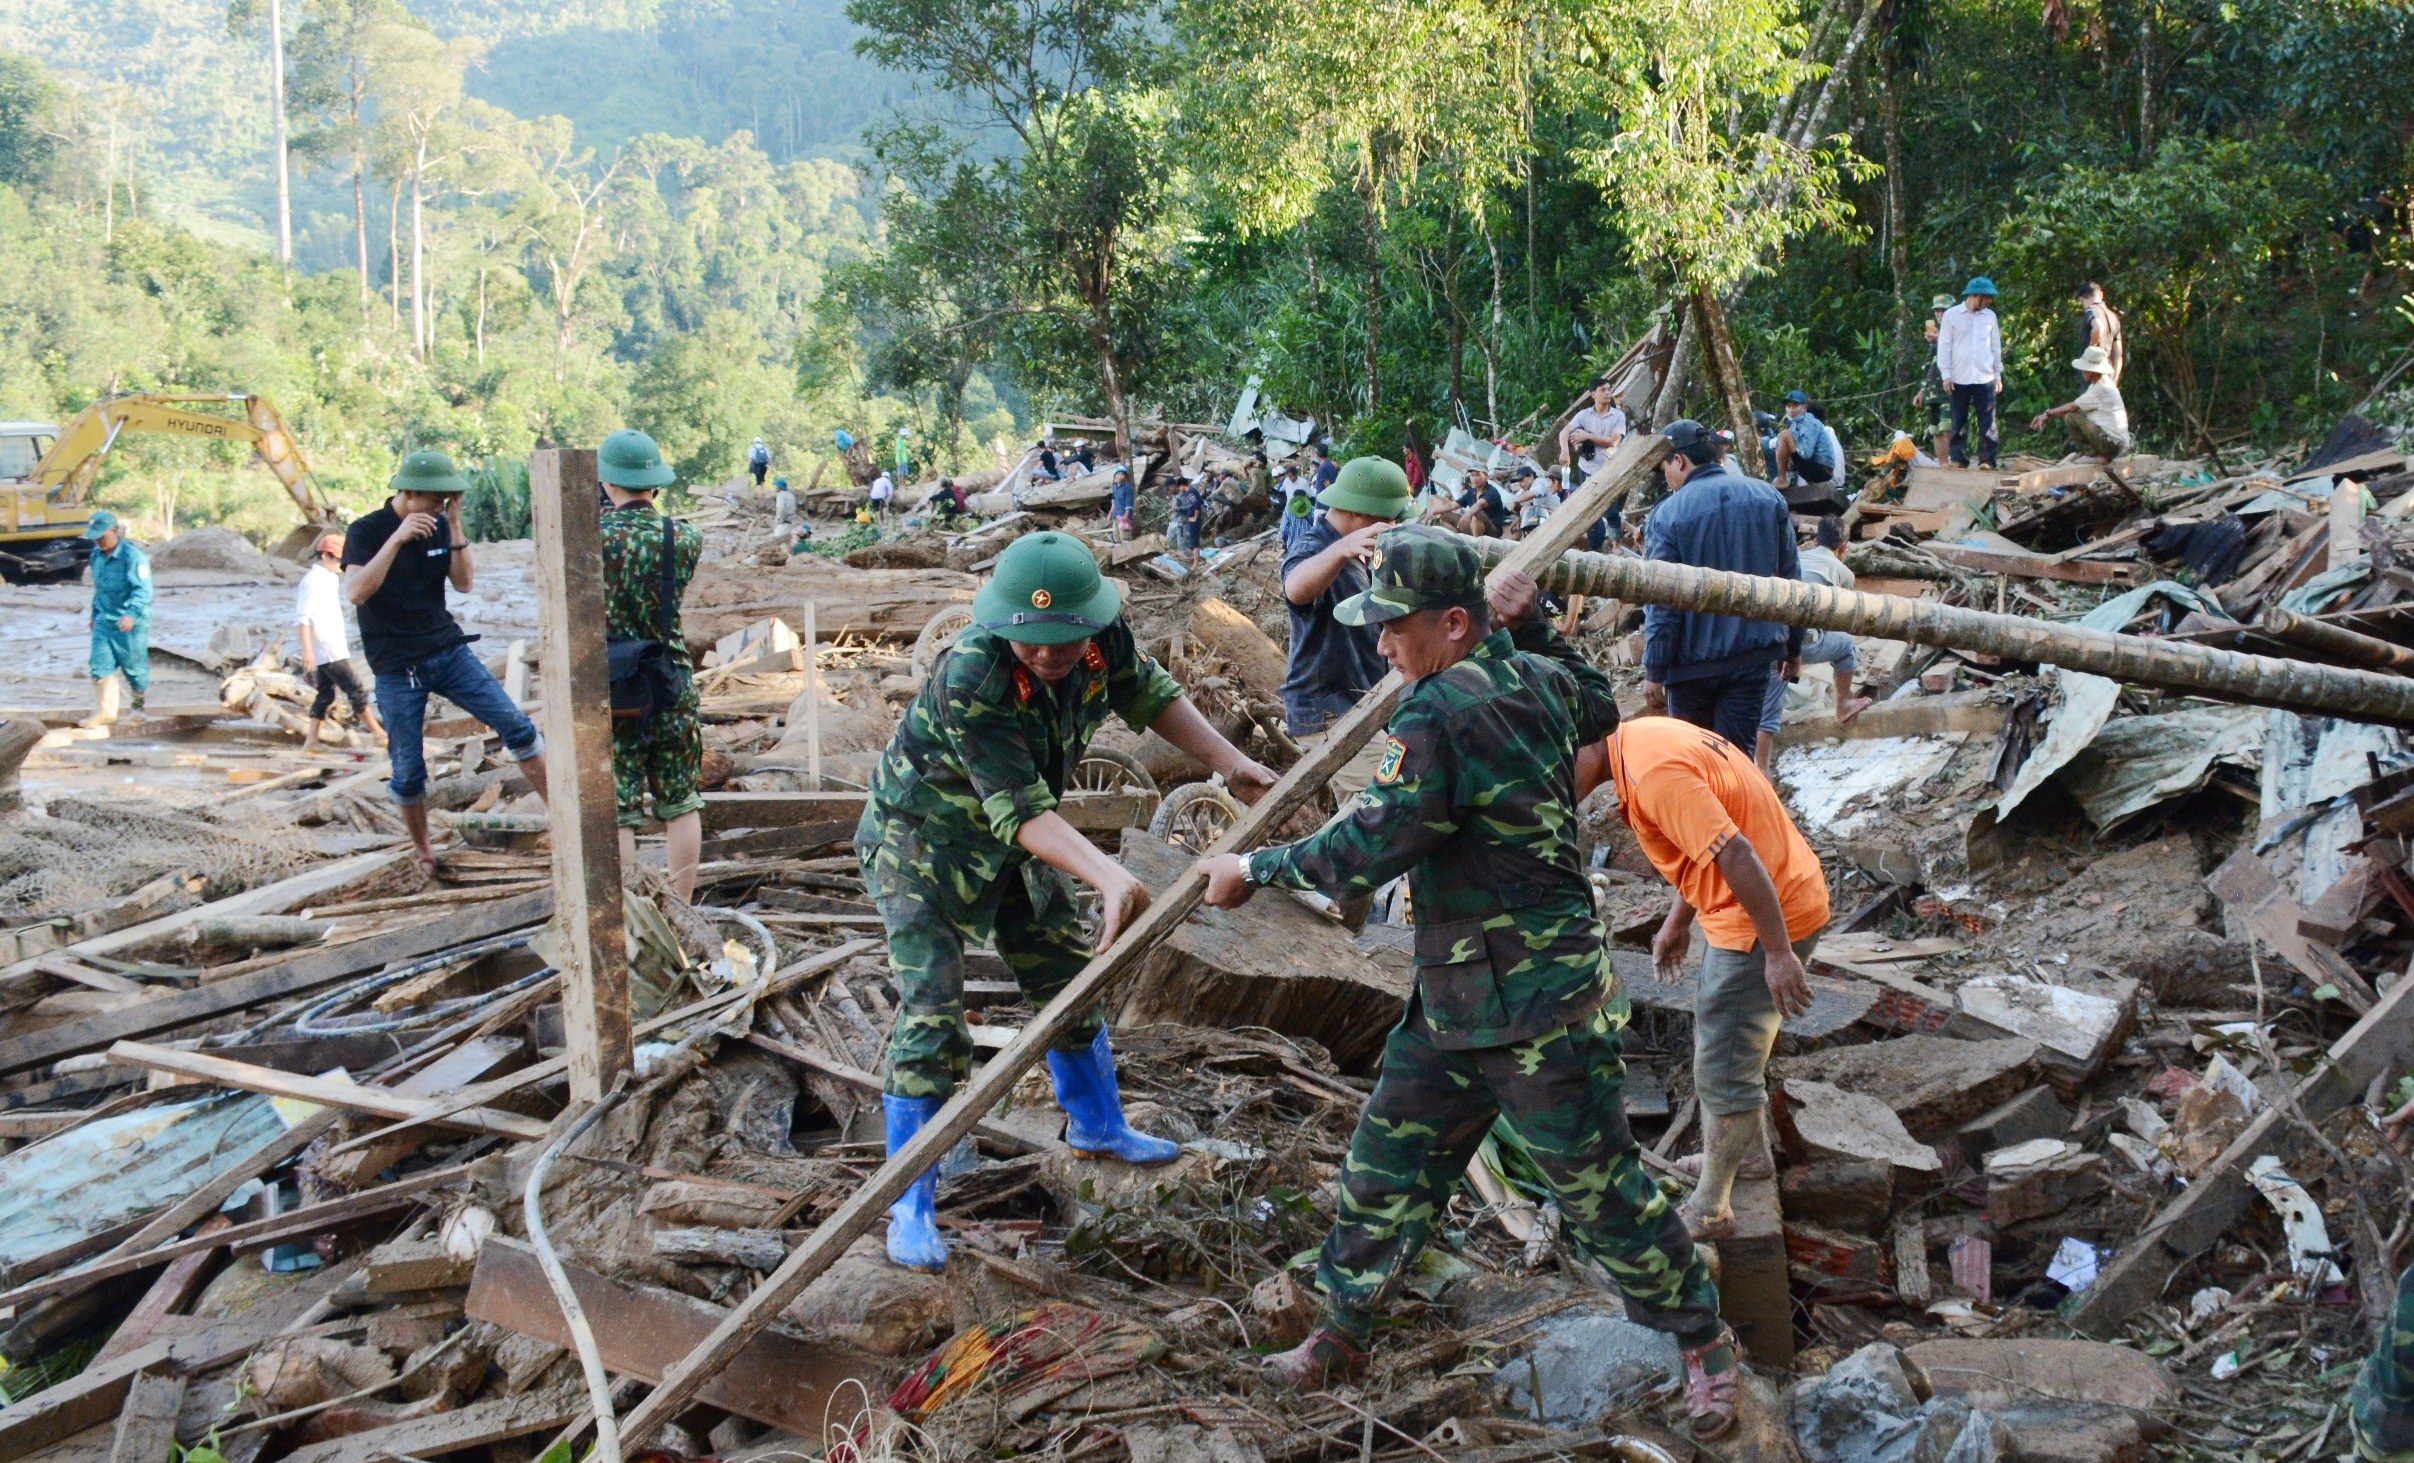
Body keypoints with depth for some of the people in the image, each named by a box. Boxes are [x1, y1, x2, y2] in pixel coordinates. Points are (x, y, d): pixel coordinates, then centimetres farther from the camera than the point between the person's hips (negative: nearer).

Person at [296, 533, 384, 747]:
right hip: (327, 650, -10)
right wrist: (307, 650, -26)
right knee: (356, 689, -8)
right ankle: (379, 735, -5)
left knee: (325, 694, 10)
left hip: (333, 648, 10)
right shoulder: (312, 581, -14)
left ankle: (313, 739, 12)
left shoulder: (330, 579, 15)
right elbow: (302, 619, -20)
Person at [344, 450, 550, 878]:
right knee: (408, 773, 3)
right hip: (396, 668, -4)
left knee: (517, 728, -6)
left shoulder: (439, 525, 3)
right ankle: (421, 849, 24)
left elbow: (463, 584, -2)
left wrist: (455, 526, -12)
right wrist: (397, 538, -31)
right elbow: (356, 593, -25)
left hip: (448, 650, 4)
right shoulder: (366, 531, -10)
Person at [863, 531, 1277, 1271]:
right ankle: (909, 1206, -3)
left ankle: (1096, 1127, 41)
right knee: (931, 1013, -12)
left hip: (1011, 845, 7)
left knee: (1071, 980, 18)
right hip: (922, 840, -7)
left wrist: (1227, 760, -6)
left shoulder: (1104, 634, -19)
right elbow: (1020, 810, -41)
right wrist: (1109, 876, -53)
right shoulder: (970, 682, -38)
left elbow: (1148, 692, 3)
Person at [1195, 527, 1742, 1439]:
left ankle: (1705, 1343, 24)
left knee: (1599, 1188, 5)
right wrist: (1530, 624, 21)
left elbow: (1367, 848, -23)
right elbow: (1598, 708, 27)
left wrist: (1256, 870, -9)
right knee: (1387, 1162, 15)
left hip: (1538, 1012, -10)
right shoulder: (1539, 679, 3)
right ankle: (1342, 1334, 29)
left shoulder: (1438, 713, -23)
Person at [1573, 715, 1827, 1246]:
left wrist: (1778, 953, -24)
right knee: (1716, 1037, 28)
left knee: (1723, 1071, 2)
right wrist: (1678, 921, 22)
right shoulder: (1644, 737, 6)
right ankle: (1748, 1150, 46)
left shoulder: (1652, 772, -27)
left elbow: (1736, 854, -29)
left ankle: (1708, 1210, 16)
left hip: (1767, 918, -10)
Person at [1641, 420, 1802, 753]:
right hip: (1754, 654, 3)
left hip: (1691, 662, -3)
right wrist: (1793, 647, 16)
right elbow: (1791, 578, 7)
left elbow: (1661, 603, -12)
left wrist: (1654, 672, -4)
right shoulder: (1768, 497, 1)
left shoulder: (1667, 515, -12)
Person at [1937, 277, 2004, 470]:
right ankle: (1959, 458, 9)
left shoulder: (1990, 316, 10)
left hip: (1985, 379, 2)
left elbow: (1996, 346, 15)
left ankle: (1987, 460, -2)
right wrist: (1946, 375, -4)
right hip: (1959, 379, -2)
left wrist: (1998, 375, 11)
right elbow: (1944, 346, 1)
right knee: (1959, 421, 3)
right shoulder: (1952, 316, 1)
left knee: (1987, 422, -3)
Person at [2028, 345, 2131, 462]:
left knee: (2071, 418, -16)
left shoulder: (2102, 389, -17)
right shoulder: (2098, 385, 14)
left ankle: (2096, 456, -8)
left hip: (2112, 443, -10)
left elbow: (2073, 407, -13)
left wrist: (2048, 414, -2)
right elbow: (2075, 406, 14)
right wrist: (2047, 416, 5)